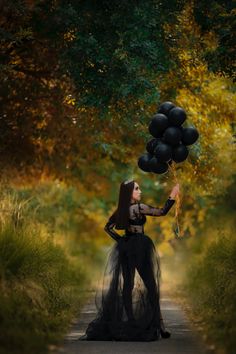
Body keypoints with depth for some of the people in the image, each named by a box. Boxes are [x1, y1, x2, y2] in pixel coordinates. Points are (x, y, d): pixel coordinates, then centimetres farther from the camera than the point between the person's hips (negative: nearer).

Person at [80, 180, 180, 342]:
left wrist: (120, 240, 9)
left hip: (125, 248, 6)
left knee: (124, 285, 7)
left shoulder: (121, 210, 7)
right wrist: (173, 195, -5)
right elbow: (162, 211, -11)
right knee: (147, 286, -1)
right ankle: (154, 327, 1)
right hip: (140, 249, -6)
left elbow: (108, 227, 11)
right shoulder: (139, 207, -12)